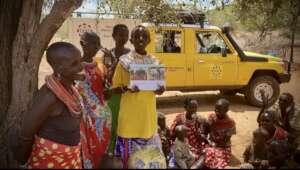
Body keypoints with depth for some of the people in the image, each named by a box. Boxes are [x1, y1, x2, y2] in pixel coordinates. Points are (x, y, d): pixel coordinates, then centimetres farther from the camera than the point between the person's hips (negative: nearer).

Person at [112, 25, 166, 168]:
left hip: (149, 114, 3)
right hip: (130, 114, -3)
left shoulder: (154, 61, 6)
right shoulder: (124, 61, -3)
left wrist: (160, 89, -8)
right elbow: (115, 88, -1)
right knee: (129, 155, 3)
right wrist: (127, 88, -21)